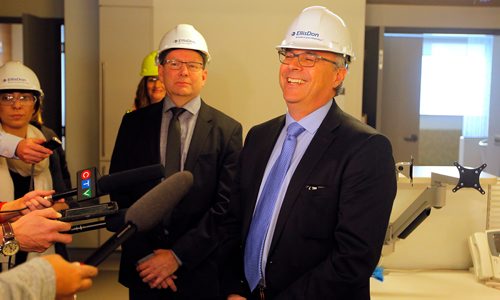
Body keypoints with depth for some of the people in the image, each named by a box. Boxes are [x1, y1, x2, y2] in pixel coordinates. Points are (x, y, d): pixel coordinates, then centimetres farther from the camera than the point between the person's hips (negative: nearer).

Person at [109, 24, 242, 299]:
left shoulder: (227, 130, -5)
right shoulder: (134, 123, 1)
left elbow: (226, 205, -10)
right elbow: (119, 194, 0)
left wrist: (178, 255, -15)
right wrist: (144, 255, -9)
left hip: (201, 271, -1)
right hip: (142, 267, 2)